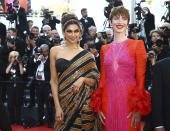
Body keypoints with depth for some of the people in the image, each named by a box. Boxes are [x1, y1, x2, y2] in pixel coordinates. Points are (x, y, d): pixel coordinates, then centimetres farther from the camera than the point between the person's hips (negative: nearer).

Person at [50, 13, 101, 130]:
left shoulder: (87, 55, 5)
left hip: (84, 103, 0)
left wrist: (83, 79, -15)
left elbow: (95, 81, 6)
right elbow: (54, 81, 2)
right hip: (64, 101, 0)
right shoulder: (55, 51, 5)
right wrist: (57, 107, -6)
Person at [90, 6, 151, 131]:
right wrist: (98, 106, 7)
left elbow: (141, 78, -2)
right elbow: (102, 77, 14)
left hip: (128, 98, -3)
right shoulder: (105, 48, 13)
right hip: (108, 99, 3)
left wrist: (138, 108, -9)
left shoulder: (137, 45, 2)